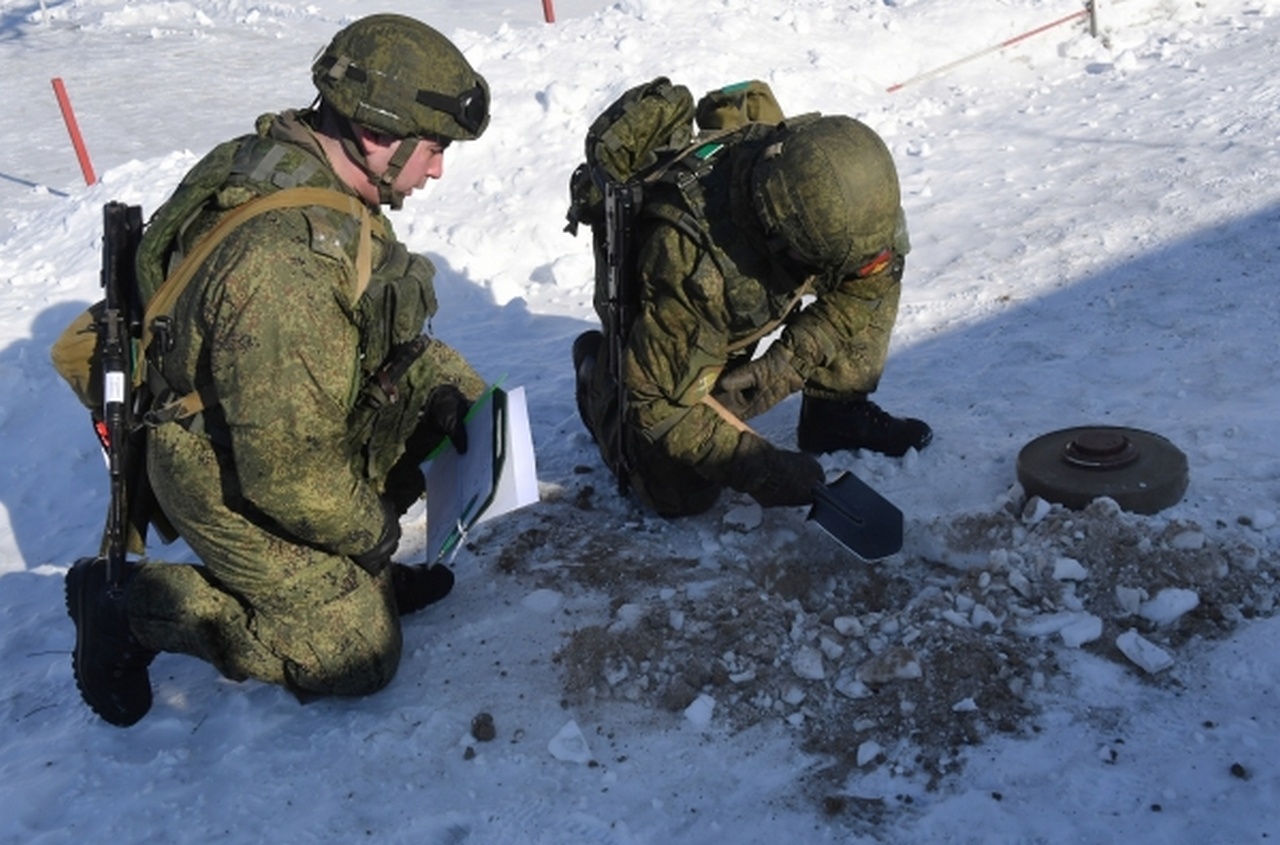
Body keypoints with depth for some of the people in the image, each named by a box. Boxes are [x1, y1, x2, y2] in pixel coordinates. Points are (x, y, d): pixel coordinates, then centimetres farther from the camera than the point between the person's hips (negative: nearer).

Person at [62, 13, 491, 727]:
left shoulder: (306, 170, -8)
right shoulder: (287, 269, -38)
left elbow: (384, 323, 8)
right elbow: (288, 473, -32)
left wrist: (447, 388, -5)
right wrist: (367, 528, -14)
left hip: (302, 429, 9)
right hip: (241, 488, -8)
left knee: (459, 399, 7)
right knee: (360, 660, 3)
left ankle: (348, 577, 16)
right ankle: (135, 609, 10)